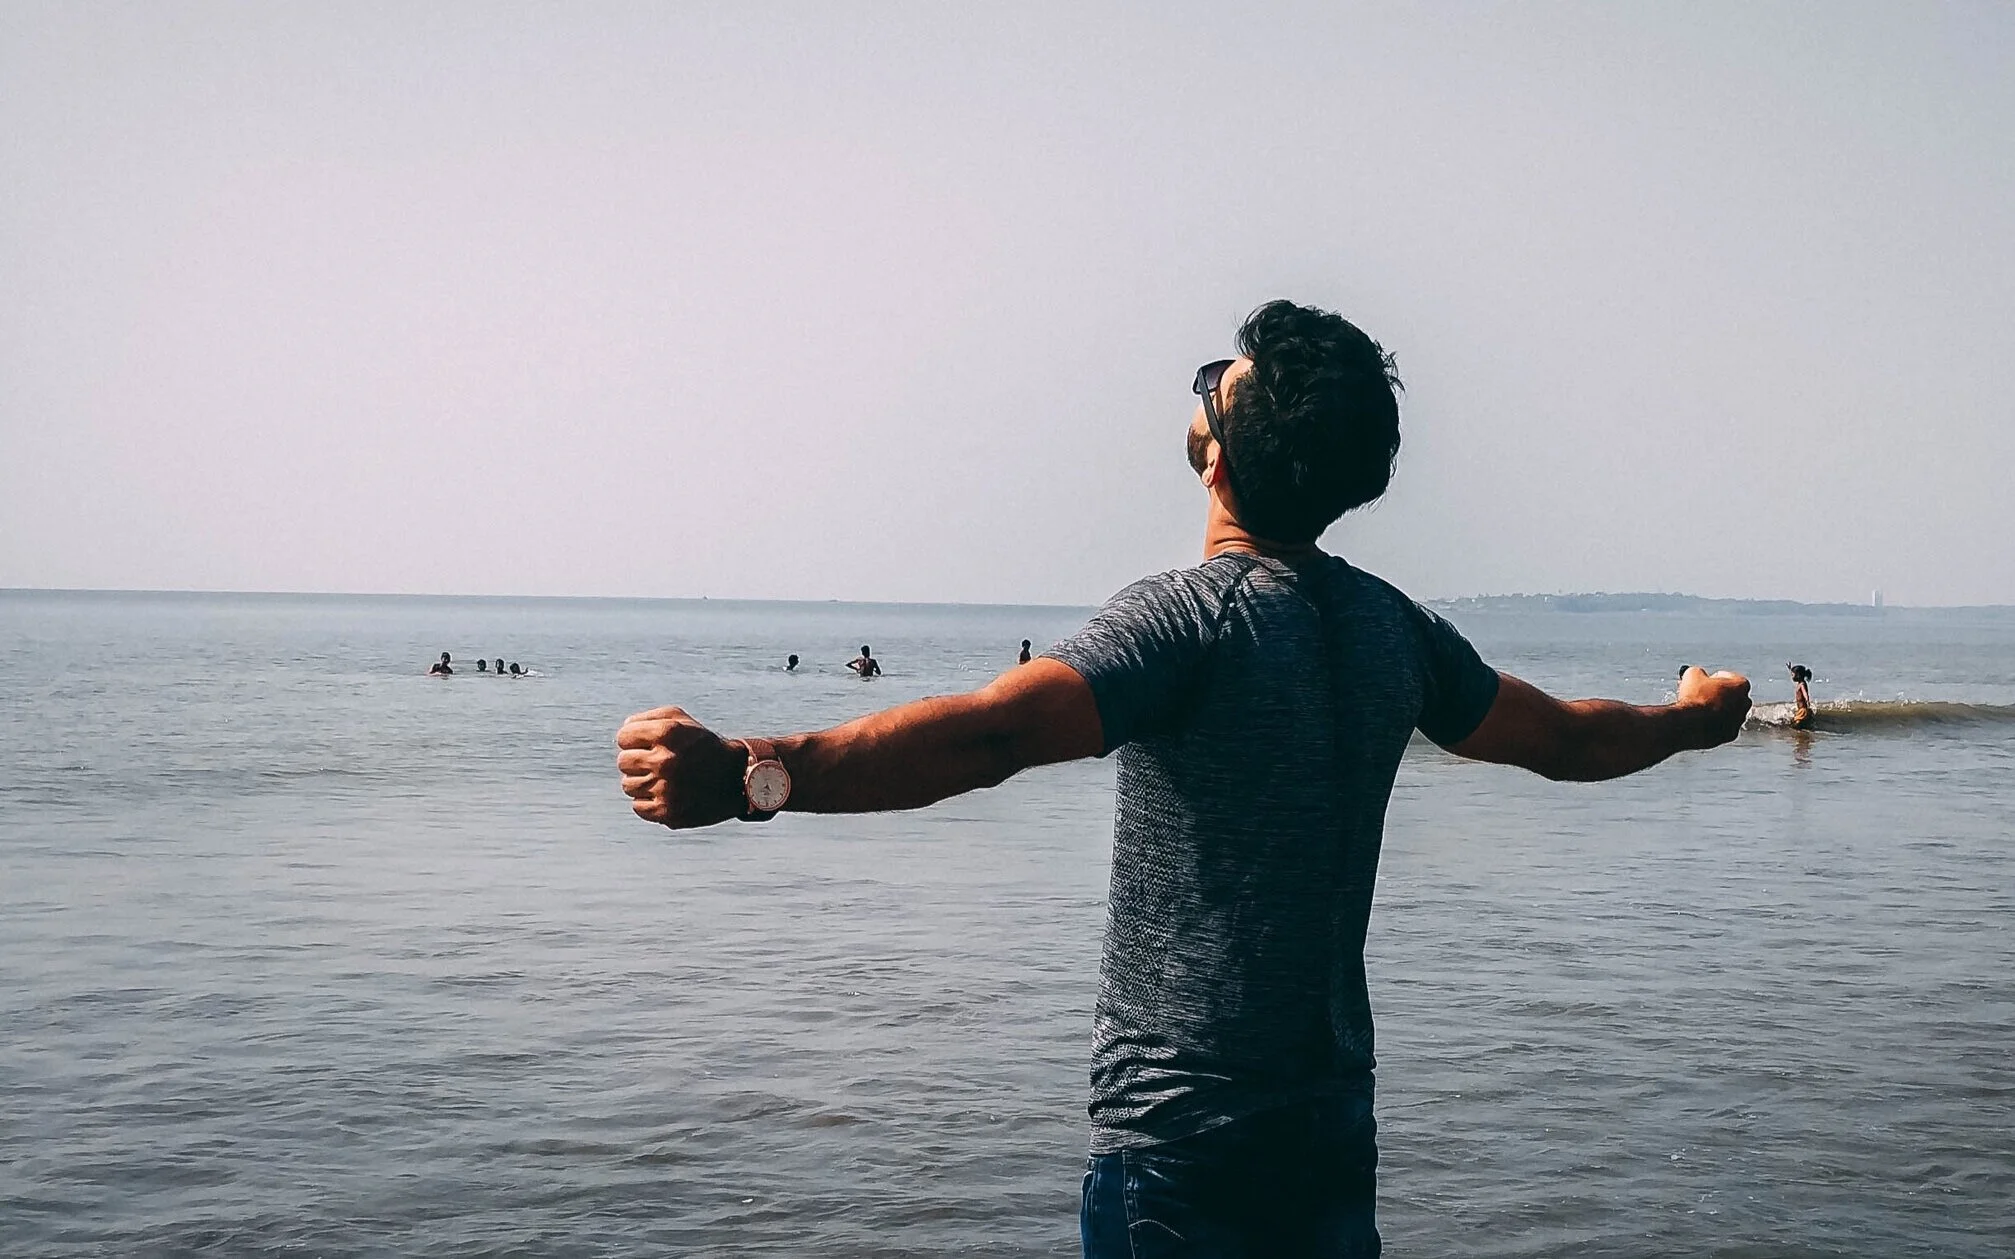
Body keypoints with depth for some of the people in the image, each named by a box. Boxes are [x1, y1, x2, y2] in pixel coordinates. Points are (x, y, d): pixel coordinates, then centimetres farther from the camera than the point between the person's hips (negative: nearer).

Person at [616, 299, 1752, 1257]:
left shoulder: (1192, 617, -18)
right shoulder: (1394, 626, 3)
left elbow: (994, 732, -36)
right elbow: (1566, 738, 19)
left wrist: (748, 776, -47)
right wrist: (1694, 716, 40)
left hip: (1180, 1141, -7)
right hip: (1333, 1126, 7)